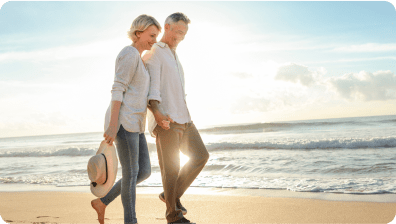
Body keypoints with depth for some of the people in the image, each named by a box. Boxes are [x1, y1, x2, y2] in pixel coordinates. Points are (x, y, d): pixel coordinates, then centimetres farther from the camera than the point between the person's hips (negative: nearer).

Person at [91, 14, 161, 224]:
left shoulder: (136, 59, 23)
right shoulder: (130, 53, -9)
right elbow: (117, 90, -16)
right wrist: (113, 126, -21)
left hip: (133, 122, 10)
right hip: (123, 120, -10)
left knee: (144, 171, 7)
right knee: (131, 172, -3)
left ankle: (102, 202, 19)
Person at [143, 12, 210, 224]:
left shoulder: (173, 57, 26)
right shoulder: (153, 53, -2)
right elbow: (152, 86, -15)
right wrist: (156, 112, -30)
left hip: (182, 119, 9)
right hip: (164, 120, -8)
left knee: (200, 156, 4)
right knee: (171, 168, -4)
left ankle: (172, 195, 16)